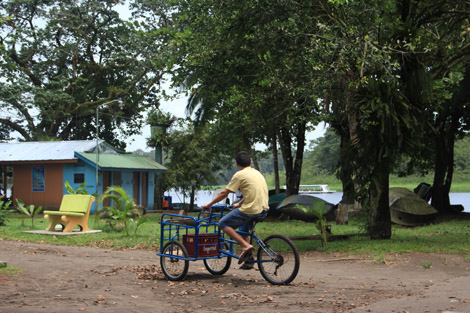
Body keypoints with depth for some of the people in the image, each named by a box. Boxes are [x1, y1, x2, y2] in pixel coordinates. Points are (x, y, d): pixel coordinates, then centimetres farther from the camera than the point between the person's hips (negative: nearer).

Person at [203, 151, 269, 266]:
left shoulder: (239, 175, -4)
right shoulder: (257, 173, 19)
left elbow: (224, 193, -2)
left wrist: (209, 204, 8)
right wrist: (239, 204, 41)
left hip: (250, 211, -8)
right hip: (264, 211, 8)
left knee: (223, 224, 4)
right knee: (244, 228, 31)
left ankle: (246, 245, -9)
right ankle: (248, 260, 22)